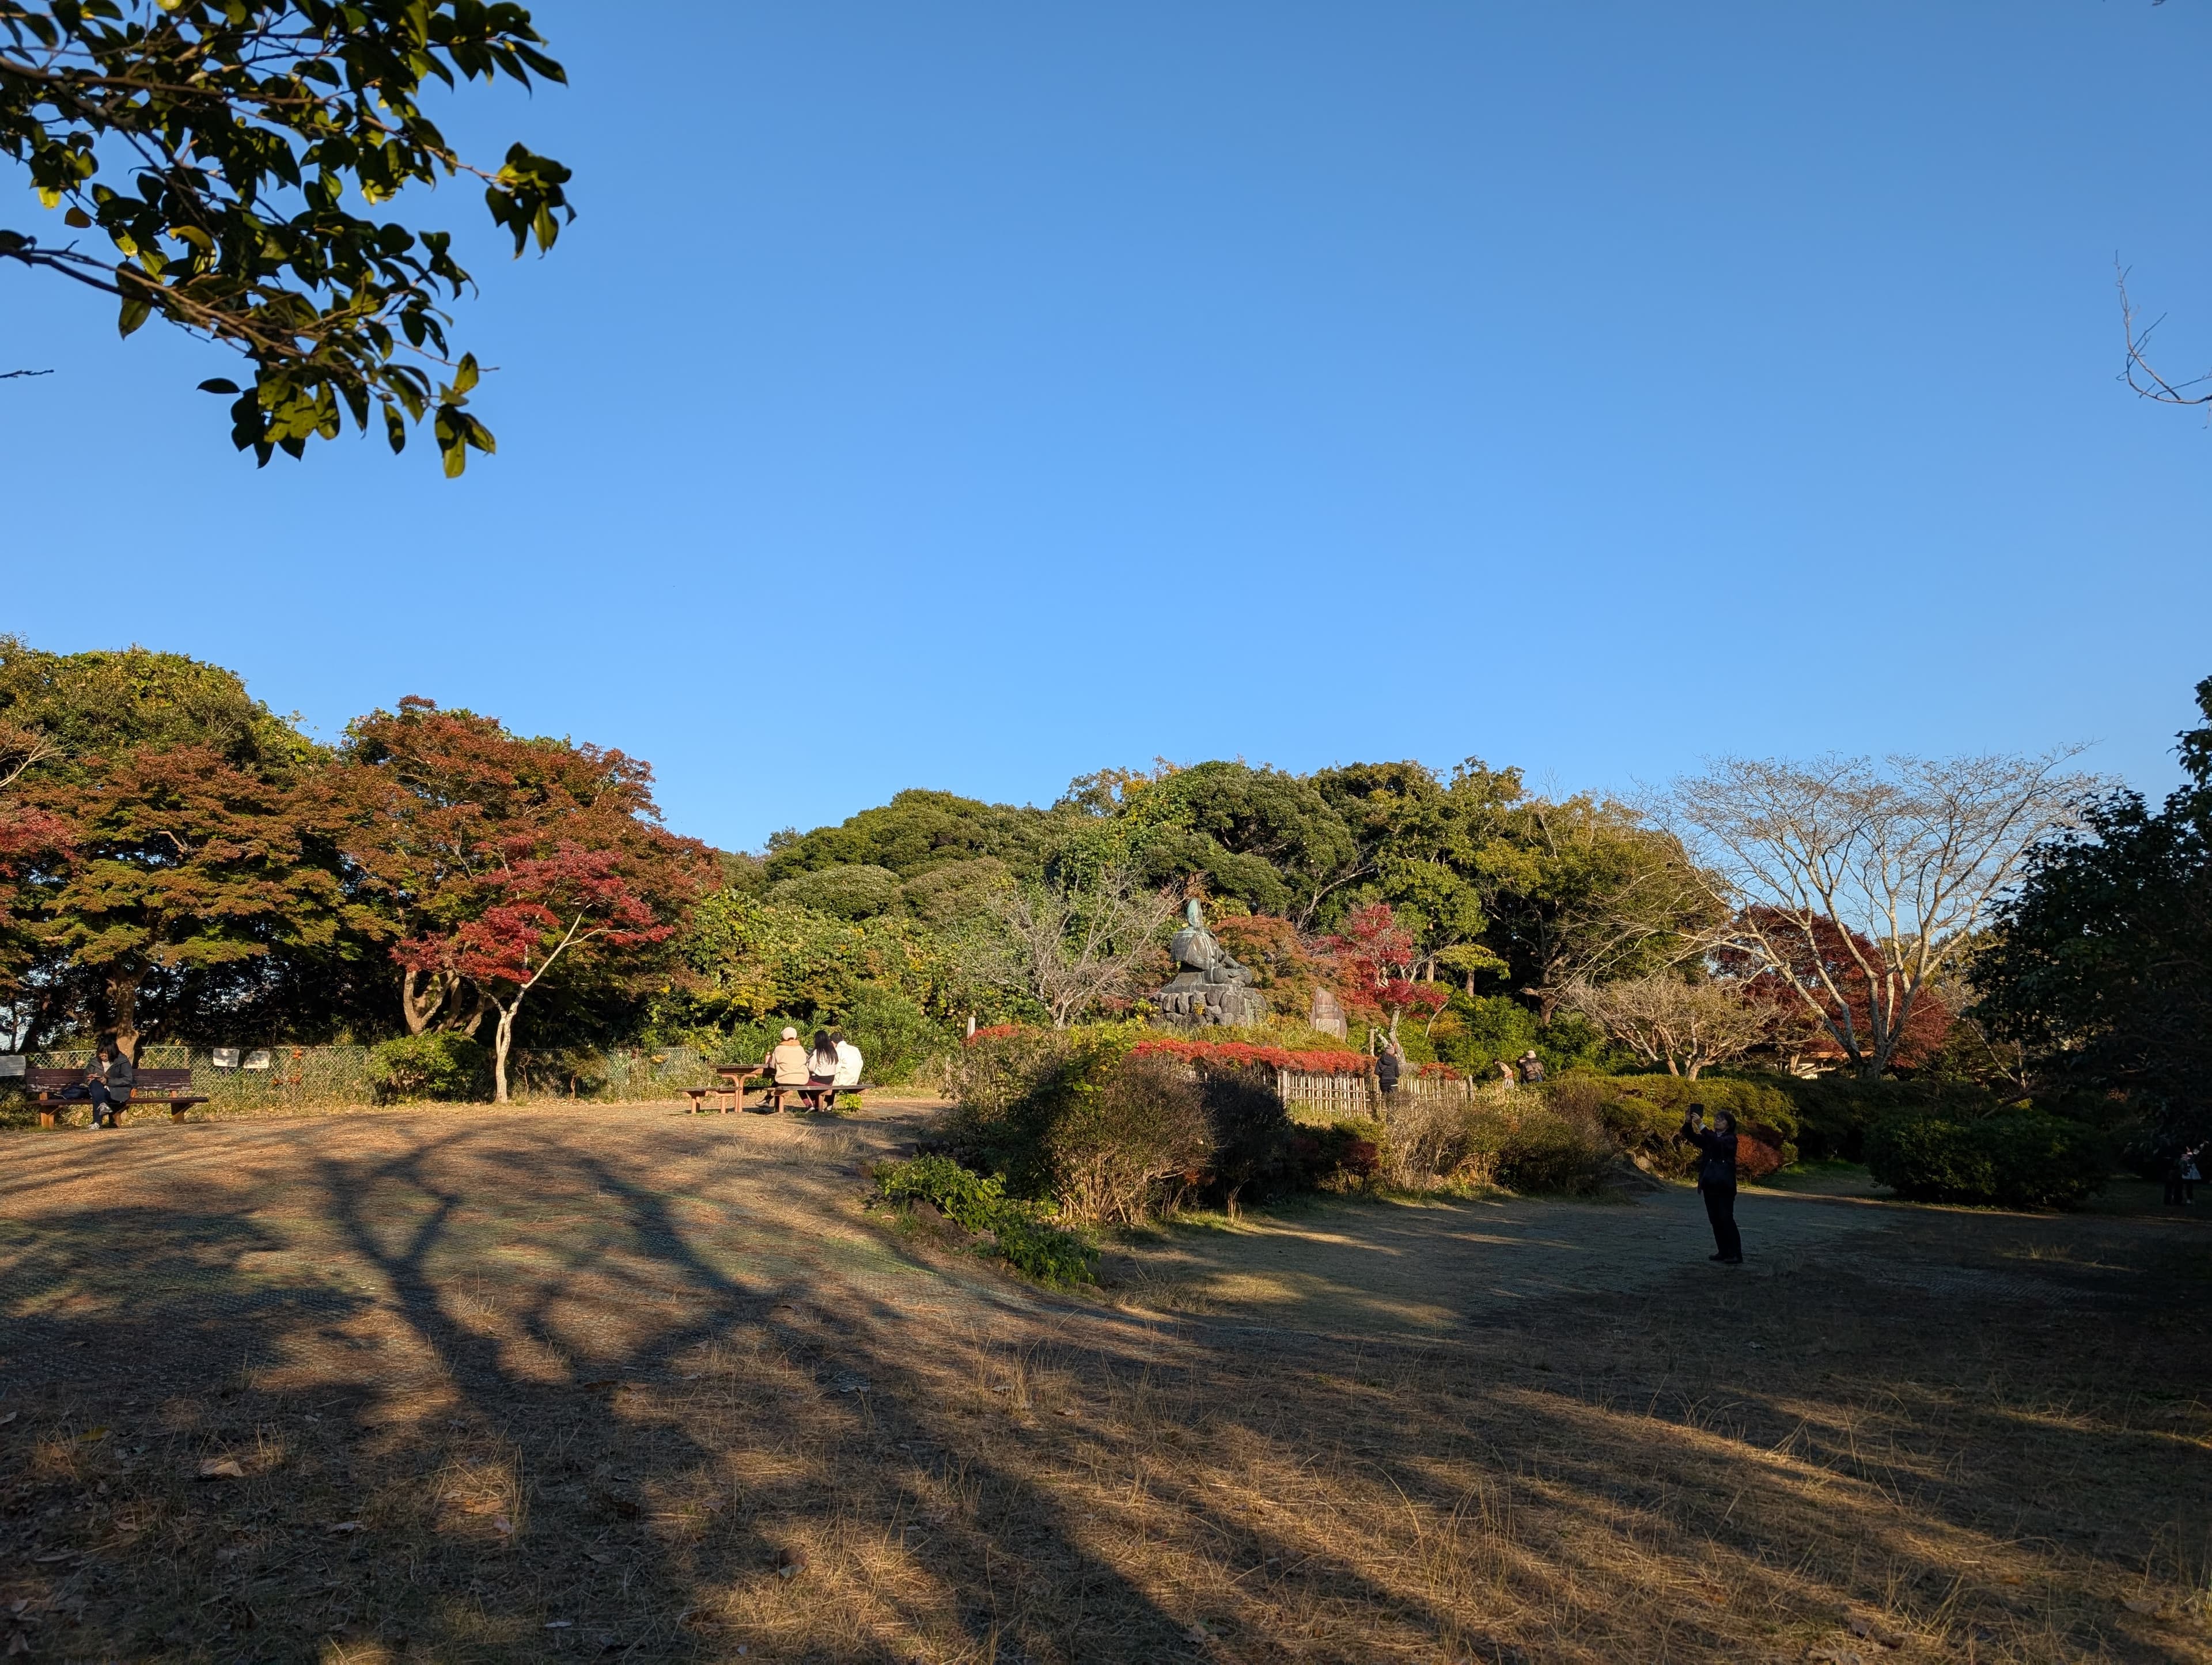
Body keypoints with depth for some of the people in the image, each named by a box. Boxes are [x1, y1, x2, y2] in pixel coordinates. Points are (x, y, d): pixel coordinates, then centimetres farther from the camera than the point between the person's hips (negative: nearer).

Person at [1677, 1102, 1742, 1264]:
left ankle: (1736, 1255, -9)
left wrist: (1701, 1125, -32)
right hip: (1709, 1185, 6)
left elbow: (1717, 1143, -23)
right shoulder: (1709, 1138, 15)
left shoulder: (1731, 1139, -2)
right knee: (1715, 1220, 7)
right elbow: (1691, 1137, 2)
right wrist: (1688, 1123, -17)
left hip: (1724, 1185, -6)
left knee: (1726, 1219, -10)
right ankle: (1724, 1252, 14)